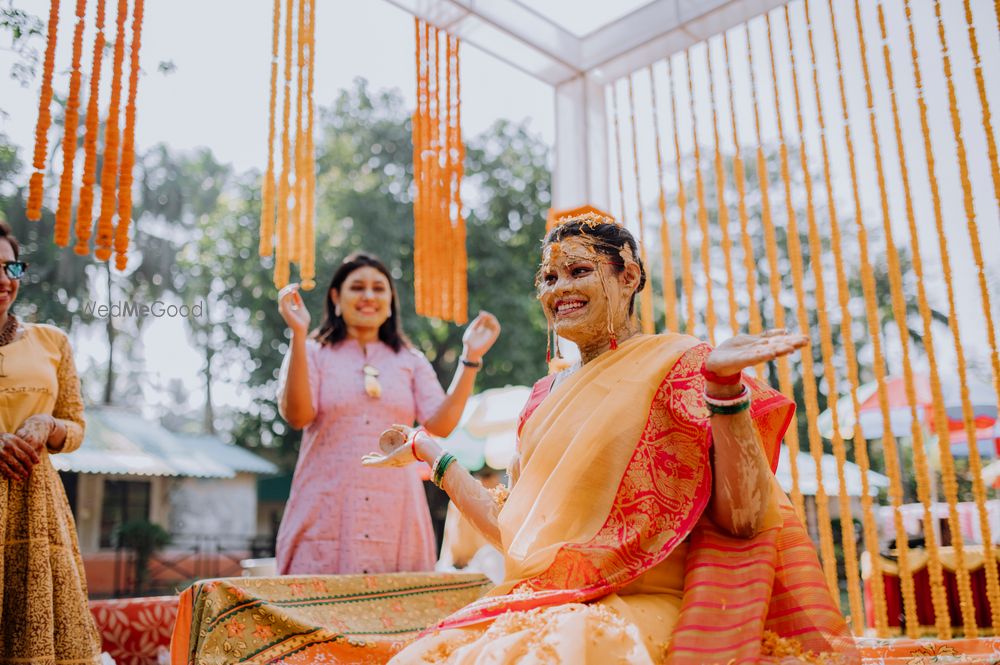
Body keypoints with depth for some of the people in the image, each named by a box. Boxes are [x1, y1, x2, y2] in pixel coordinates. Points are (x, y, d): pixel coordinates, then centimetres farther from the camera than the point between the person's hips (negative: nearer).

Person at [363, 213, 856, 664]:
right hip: (536, 610, 6)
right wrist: (428, 451, 25)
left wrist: (725, 383, -23)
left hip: (640, 613, -5)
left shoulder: (680, 366, -1)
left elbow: (745, 517, -11)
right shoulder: (546, 396, 17)